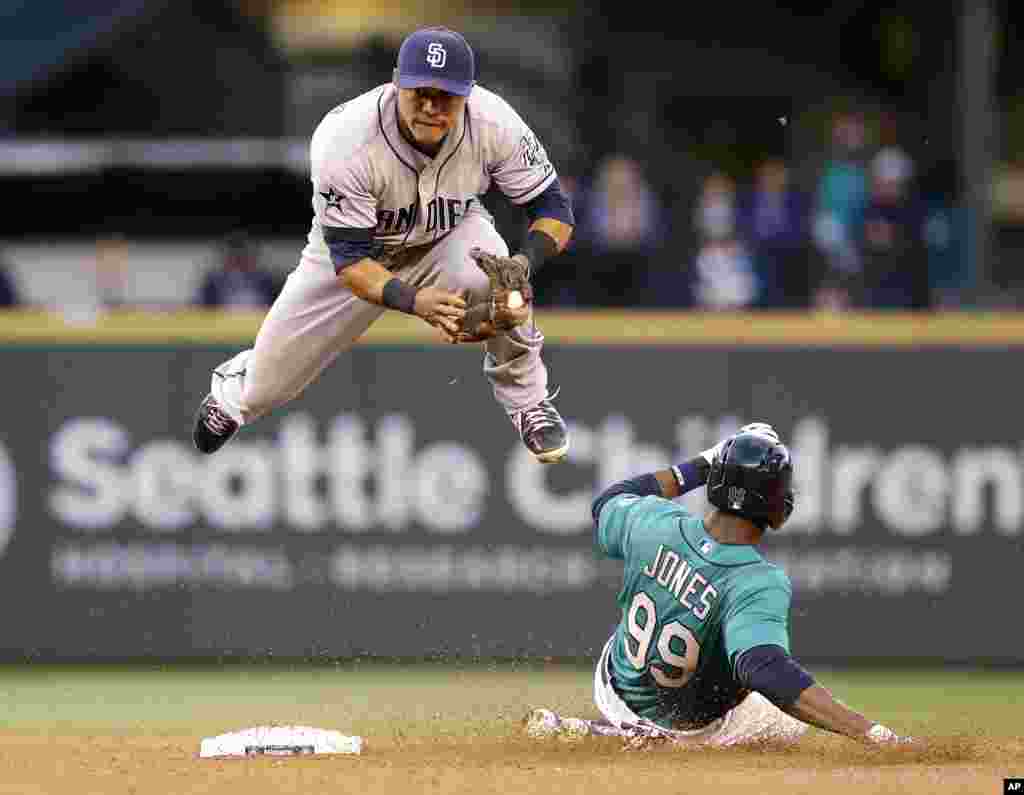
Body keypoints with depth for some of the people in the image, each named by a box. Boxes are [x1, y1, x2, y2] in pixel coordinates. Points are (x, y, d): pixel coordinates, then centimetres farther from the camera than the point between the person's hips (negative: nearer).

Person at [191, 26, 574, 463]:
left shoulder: (493, 124, -31)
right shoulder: (346, 140, -38)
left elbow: (553, 210, -22)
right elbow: (349, 261, -34)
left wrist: (527, 261, -45)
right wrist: (414, 301, -53)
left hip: (450, 235, 1)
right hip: (356, 246, -1)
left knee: (497, 280, -35)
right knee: (269, 386, 6)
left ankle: (528, 403, -7)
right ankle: (236, 387, 49)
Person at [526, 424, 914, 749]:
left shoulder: (656, 523, -23)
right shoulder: (761, 584, -38)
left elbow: (608, 503, 2)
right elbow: (766, 670, -53)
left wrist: (699, 465, 3)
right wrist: (872, 733, -58)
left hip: (614, 690, 4)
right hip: (692, 726, -4)